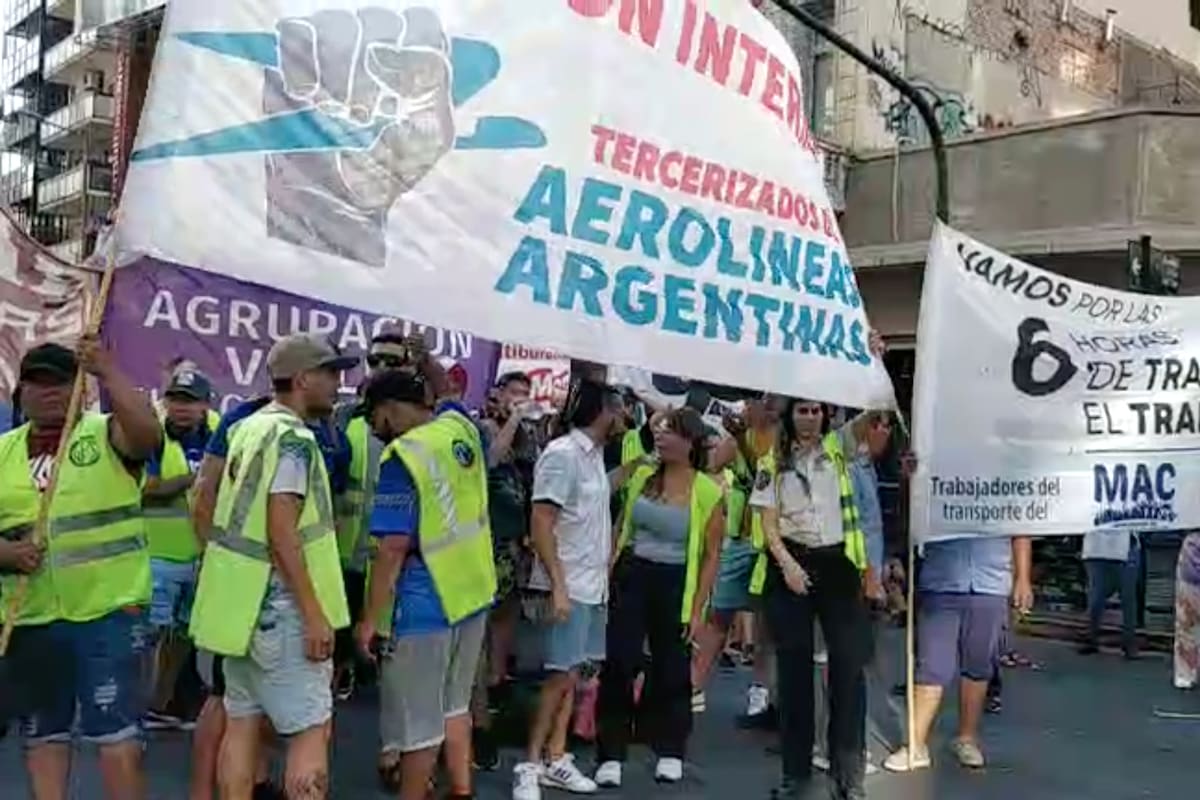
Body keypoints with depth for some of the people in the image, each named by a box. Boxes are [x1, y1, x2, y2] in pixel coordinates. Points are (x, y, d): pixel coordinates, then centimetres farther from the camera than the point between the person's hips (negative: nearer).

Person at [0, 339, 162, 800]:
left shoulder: (108, 434, -2)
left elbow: (150, 434, -24)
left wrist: (107, 374, -29)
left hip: (109, 609, -4)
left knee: (118, 732, -3)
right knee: (43, 732, 17)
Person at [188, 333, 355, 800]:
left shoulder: (249, 427, 12)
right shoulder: (293, 437, -16)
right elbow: (282, 532, -22)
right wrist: (315, 613, -21)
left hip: (240, 602, 9)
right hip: (278, 605, -9)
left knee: (242, 723, 12)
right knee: (312, 729, -2)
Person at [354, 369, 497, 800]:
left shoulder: (403, 456, -19)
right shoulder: (461, 425, 1)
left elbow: (394, 547, -20)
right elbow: (447, 395, 28)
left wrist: (370, 618, -14)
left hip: (425, 604, -8)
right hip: (473, 591, 8)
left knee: (416, 720, 6)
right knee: (454, 703, 22)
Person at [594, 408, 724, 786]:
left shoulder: (709, 492, -9)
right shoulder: (642, 476, 1)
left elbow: (711, 555, -5)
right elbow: (620, 528, 10)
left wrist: (697, 608, -7)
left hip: (674, 585, -2)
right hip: (630, 577, 2)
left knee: (672, 669, 10)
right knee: (617, 663, 0)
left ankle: (670, 751, 29)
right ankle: (611, 754, 12)